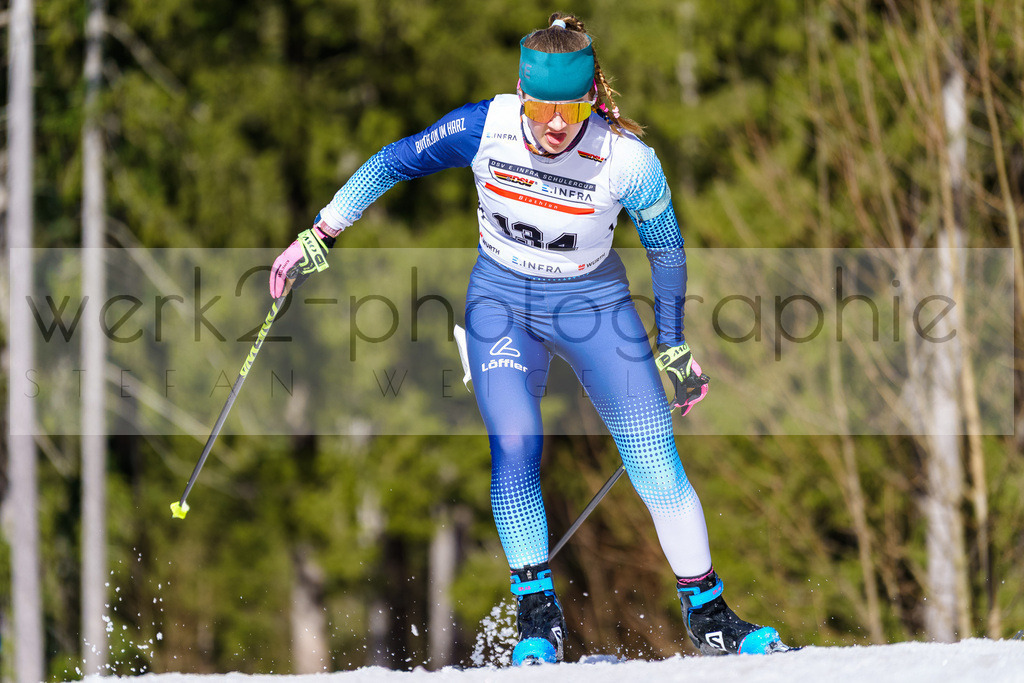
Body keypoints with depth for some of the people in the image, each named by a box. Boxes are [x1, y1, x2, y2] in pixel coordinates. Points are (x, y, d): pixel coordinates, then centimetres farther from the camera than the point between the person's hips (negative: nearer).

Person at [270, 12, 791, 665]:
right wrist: (319, 236, -4)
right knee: (515, 447, -18)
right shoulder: (484, 128, -22)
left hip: (593, 302, -1)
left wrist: (674, 347, 4)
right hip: (503, 299, 1)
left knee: (656, 461, -8)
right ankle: (539, 614, -5)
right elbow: (392, 163, -5)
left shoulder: (628, 160, -24)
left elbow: (667, 249, -6)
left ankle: (708, 613, 4)